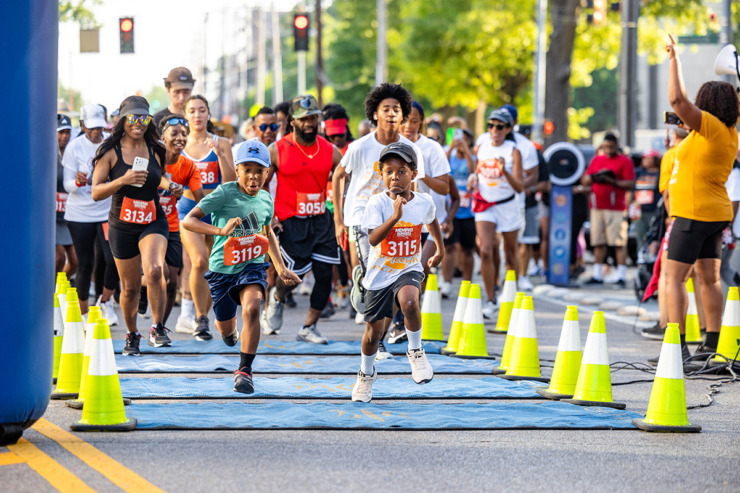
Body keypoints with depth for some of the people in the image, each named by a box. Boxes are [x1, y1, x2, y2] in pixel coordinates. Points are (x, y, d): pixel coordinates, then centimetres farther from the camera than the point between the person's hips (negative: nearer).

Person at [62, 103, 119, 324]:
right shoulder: (74, 147, -6)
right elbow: (68, 186, -8)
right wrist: (77, 182, -27)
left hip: (108, 212, 2)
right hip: (80, 214, -2)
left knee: (115, 260, -13)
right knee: (85, 265, 3)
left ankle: (105, 301, 14)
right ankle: (83, 313, 19)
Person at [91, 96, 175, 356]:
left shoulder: (155, 150, 3)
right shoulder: (110, 152, -6)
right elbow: (96, 192, -11)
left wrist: (168, 184, 2)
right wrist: (123, 181, -26)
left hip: (153, 221, 1)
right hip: (122, 226, -1)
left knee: (154, 270, -27)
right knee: (129, 287, 7)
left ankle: (157, 328, -16)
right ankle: (132, 335, 31)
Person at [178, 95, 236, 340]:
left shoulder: (221, 144, 3)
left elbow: (231, 182, -5)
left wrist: (219, 154, -15)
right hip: (188, 208, -1)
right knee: (199, 261, -22)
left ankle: (202, 316, 23)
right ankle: (200, 318, -10)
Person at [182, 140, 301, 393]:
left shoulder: (266, 199, 1)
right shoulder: (225, 193, -15)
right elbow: (188, 221, -20)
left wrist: (281, 268, 19)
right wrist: (220, 230, -35)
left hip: (252, 265, 2)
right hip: (222, 267, -1)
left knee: (251, 308, -28)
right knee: (225, 328, 14)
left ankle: (244, 370, -20)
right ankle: (229, 327, 55)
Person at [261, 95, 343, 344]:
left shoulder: (330, 151, 1)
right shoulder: (277, 151, -6)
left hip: (320, 219, 3)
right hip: (291, 222, -3)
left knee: (325, 274, -3)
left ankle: (308, 328, 13)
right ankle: (277, 298, 33)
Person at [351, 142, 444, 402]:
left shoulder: (424, 202, -5)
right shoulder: (377, 203, -15)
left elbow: (431, 220, 20)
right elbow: (373, 239, -29)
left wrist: (440, 249, 30)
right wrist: (395, 216, -41)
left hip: (409, 269, 0)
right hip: (380, 273, 0)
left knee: (409, 301, -34)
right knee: (374, 331, 11)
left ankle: (415, 351, -10)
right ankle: (366, 373, 40)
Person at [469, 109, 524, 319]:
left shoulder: (513, 151, -9)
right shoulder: (482, 147, 3)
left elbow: (519, 187, -14)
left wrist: (504, 170, -30)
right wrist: (473, 178, -1)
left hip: (508, 207, -2)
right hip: (484, 206, 2)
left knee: (510, 254, 9)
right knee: (485, 251, -14)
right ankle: (491, 301, -8)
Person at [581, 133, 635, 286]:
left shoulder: (624, 161, 2)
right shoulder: (596, 160, 18)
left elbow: (630, 184, -6)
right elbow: (585, 180, 15)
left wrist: (612, 181, -17)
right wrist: (595, 177, -6)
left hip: (616, 208, -5)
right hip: (597, 207, 5)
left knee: (619, 242, -8)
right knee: (598, 242, 5)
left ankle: (621, 275, -9)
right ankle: (597, 275, 10)